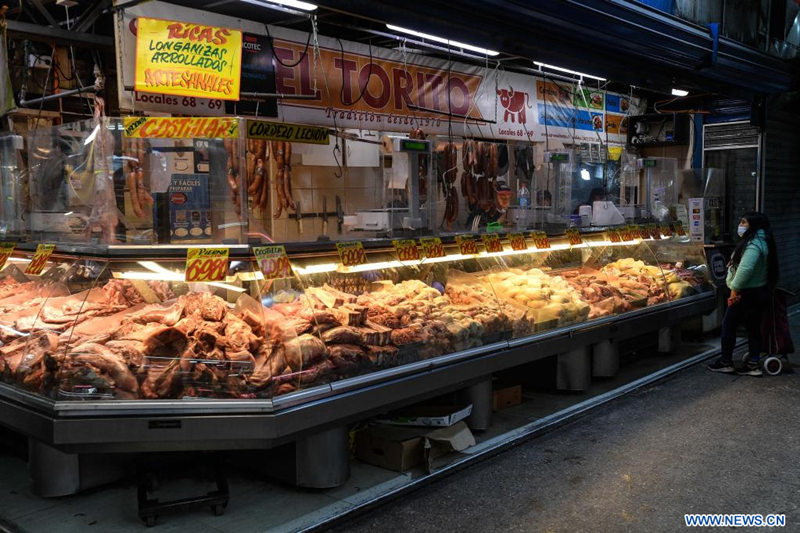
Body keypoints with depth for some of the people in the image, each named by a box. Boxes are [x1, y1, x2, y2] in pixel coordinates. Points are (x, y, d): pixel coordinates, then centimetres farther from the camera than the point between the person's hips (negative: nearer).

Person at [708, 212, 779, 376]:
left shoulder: (753, 245, -20)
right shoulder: (761, 242, 13)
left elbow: (745, 269, -30)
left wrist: (735, 288, -22)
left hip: (747, 294, -10)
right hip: (759, 293, 10)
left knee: (729, 324, 1)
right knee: (753, 327, 11)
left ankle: (726, 362, 9)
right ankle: (753, 364, 15)